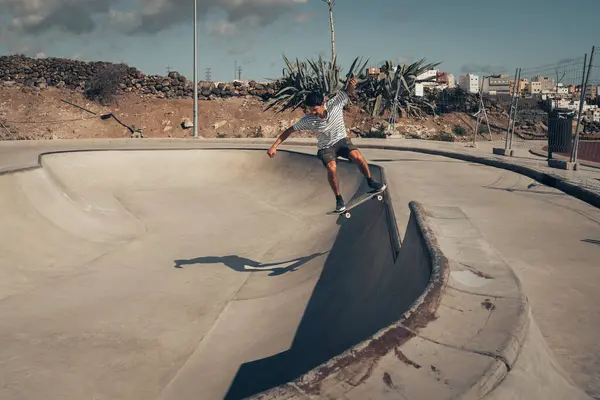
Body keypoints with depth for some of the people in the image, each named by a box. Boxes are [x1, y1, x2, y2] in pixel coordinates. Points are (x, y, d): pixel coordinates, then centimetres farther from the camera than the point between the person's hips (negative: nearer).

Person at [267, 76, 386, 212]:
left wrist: (352, 82, -40)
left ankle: (371, 181, -1)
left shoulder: (335, 103, -19)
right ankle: (339, 199, -9)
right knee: (332, 168, -30)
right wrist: (274, 146, -16)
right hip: (325, 147, -1)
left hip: (341, 140, 1)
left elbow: (348, 90, -14)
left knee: (357, 156, -28)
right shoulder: (308, 120, -20)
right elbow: (290, 130, -11)